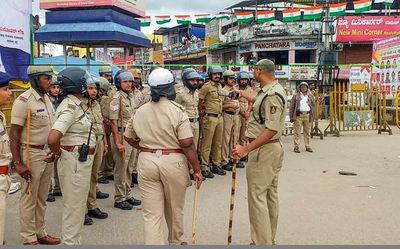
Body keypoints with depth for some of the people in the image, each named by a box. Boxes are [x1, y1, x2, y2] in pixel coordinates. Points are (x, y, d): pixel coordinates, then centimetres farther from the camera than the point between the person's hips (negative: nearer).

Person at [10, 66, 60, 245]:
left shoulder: (47, 99, 8)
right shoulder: (24, 101, -14)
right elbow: (15, 134, -15)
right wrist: (17, 163, -18)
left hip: (48, 154, 7)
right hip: (32, 154, -7)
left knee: (42, 197, 17)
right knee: (29, 198, 5)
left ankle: (40, 233, 30)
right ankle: (29, 238, 18)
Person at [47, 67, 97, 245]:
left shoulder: (74, 104, 8)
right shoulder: (70, 107, -20)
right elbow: (53, 138, -32)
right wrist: (58, 154, -13)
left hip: (81, 161, 10)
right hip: (74, 161, -10)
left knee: (77, 204, 20)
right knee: (74, 206, 2)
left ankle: (73, 241, 34)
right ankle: (70, 242, 15)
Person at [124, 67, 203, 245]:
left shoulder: (140, 111, 3)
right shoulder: (177, 111, -11)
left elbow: (128, 137, 15)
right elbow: (187, 145, -14)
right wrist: (197, 170, -6)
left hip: (147, 162, 2)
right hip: (173, 162, -2)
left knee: (152, 213, 6)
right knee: (175, 208, 20)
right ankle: (175, 241, 40)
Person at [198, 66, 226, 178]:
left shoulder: (220, 86, 14)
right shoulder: (206, 87, -10)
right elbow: (200, 102, -9)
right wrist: (202, 116, -8)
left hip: (220, 117, 8)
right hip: (210, 118, -8)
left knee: (218, 143, 14)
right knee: (206, 144, -3)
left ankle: (216, 165, 24)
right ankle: (204, 168, 3)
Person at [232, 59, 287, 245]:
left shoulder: (272, 95, -21)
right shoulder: (271, 90, 11)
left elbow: (271, 130, -27)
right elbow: (257, 101, 36)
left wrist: (246, 149, -28)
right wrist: (244, 94, 53)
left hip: (263, 150, -11)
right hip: (273, 148, 11)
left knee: (256, 196, -7)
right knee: (270, 195, 15)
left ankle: (261, 242, -2)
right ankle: (269, 239, 26)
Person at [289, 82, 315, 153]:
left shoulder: (311, 96, 14)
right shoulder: (296, 96, 6)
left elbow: (313, 106, 15)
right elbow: (292, 107, 5)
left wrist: (313, 116, 7)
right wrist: (291, 117, -2)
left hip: (308, 115, 3)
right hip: (298, 115, -2)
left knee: (307, 132, 7)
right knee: (297, 132, -3)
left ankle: (308, 146, 14)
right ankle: (296, 147, 1)